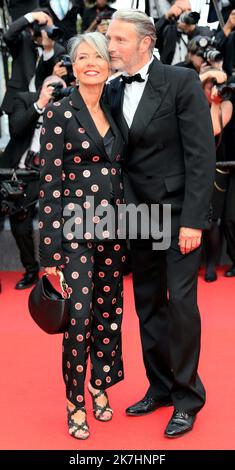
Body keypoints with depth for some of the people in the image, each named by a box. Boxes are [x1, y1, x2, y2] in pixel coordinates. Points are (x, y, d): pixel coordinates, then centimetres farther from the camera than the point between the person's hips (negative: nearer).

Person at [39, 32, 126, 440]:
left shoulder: (113, 113, 10)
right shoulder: (60, 113, -6)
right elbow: (49, 182, -10)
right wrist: (50, 250, -14)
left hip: (112, 227, 5)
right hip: (76, 228, -5)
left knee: (109, 312, 12)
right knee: (79, 318, -5)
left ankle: (100, 386, 30)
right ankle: (75, 402, 12)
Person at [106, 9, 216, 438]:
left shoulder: (182, 82, -10)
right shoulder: (113, 91, 6)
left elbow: (201, 154, -13)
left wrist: (192, 220, -16)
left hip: (177, 211, -5)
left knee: (180, 304, -2)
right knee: (148, 305, 12)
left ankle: (187, 397, 12)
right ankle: (160, 387, 27)